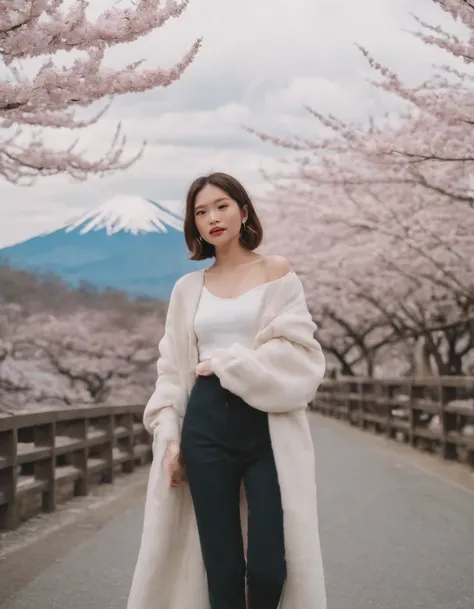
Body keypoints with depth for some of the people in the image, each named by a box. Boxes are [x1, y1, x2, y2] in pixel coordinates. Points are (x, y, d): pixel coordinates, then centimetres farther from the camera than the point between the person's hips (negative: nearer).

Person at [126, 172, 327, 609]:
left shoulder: (276, 272, 6)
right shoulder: (189, 288, 13)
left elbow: (298, 353, -4)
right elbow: (172, 369, 12)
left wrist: (225, 363, -6)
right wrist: (169, 434, 0)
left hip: (270, 424, -2)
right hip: (206, 426, 2)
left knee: (269, 566, -10)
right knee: (221, 567, 1)